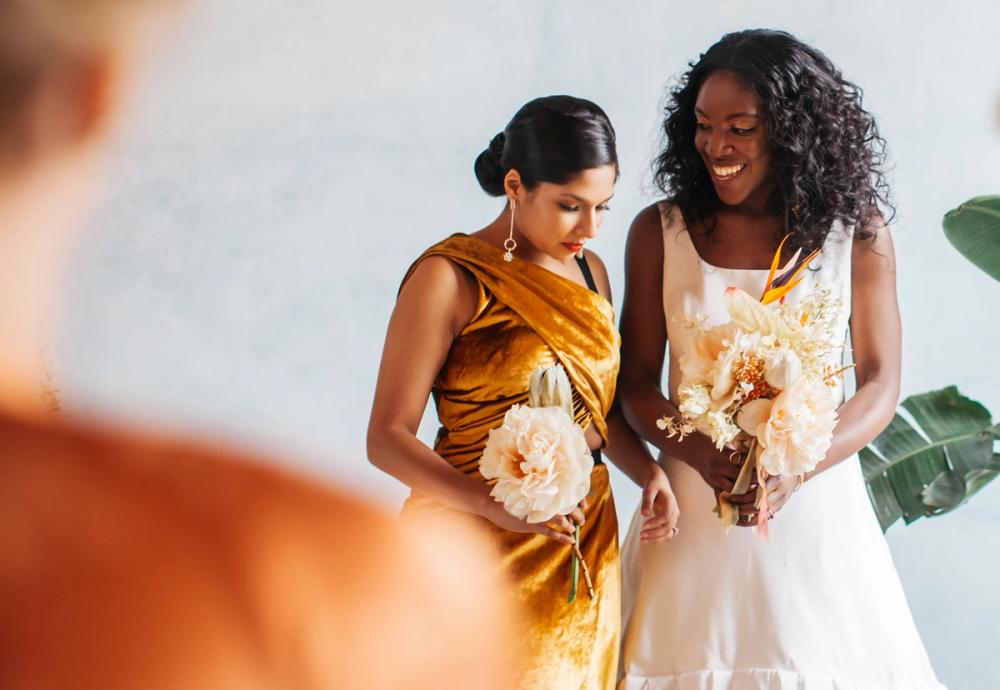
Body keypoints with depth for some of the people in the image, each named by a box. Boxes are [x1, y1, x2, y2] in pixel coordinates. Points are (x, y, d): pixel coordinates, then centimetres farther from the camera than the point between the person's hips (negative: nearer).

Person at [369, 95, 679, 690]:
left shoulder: (588, 270, 9)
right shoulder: (450, 277, -13)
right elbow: (388, 438, -15)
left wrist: (649, 472, -1)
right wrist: (496, 504, -29)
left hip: (587, 550, 6)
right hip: (484, 548, -6)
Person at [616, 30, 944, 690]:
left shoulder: (856, 232, 0)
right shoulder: (661, 232, 1)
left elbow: (881, 385, -2)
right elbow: (637, 384, 1)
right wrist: (703, 454, -19)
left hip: (815, 503, 0)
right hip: (693, 503, 0)